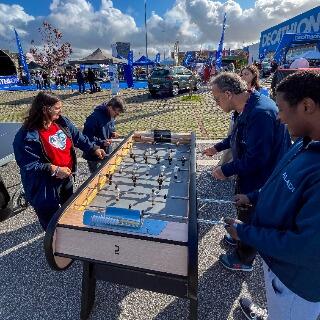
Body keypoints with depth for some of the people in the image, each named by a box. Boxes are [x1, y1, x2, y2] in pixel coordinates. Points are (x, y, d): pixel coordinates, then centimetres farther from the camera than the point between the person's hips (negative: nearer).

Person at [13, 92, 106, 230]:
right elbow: (28, 165, -25)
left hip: (66, 177, 8)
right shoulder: (27, 136, -26)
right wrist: (54, 170, -31)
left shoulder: (62, 121, -6)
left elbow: (78, 137, 5)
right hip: (46, 185, -8)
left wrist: (94, 149, -4)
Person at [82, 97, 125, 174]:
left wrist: (112, 134, -3)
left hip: (106, 154, 8)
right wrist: (101, 142, -30)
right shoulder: (95, 117, -23)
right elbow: (86, 136, -23)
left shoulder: (111, 117, 3)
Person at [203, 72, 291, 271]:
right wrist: (217, 147, 17)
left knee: (251, 218, 12)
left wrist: (226, 170, -22)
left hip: (259, 180, -9)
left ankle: (244, 260, 37)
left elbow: (256, 158, -33)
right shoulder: (249, 107, 0)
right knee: (243, 210, 27)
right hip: (249, 175, 9)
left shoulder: (260, 113, -33)